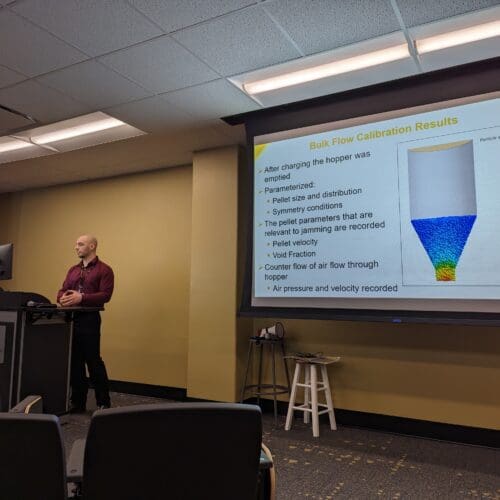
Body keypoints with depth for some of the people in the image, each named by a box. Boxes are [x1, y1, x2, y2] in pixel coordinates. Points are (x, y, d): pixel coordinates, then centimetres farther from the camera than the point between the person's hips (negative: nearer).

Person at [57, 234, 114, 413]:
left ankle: (103, 403, 9)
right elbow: (62, 290, 14)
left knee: (93, 361, -4)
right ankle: (78, 402, 21)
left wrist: (82, 297, -22)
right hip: (71, 318, 6)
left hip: (89, 319, -6)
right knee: (75, 362, 10)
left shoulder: (104, 270, -3)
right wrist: (62, 298, -9)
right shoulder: (73, 270, 18)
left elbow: (105, 295, -13)